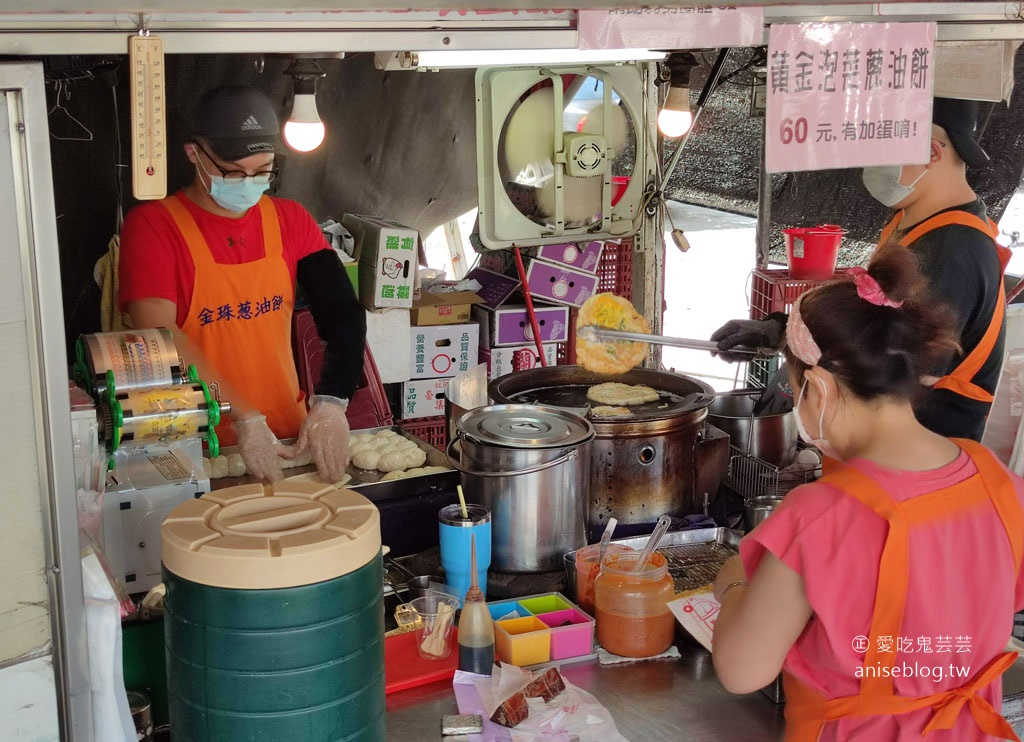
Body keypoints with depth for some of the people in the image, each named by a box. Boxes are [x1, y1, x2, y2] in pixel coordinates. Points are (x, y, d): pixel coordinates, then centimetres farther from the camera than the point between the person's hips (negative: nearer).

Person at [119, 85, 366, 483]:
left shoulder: (290, 220, 10)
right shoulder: (152, 225, -4)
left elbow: (344, 314, 0)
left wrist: (330, 402, -17)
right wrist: (243, 419, -24)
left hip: (288, 438, 3)